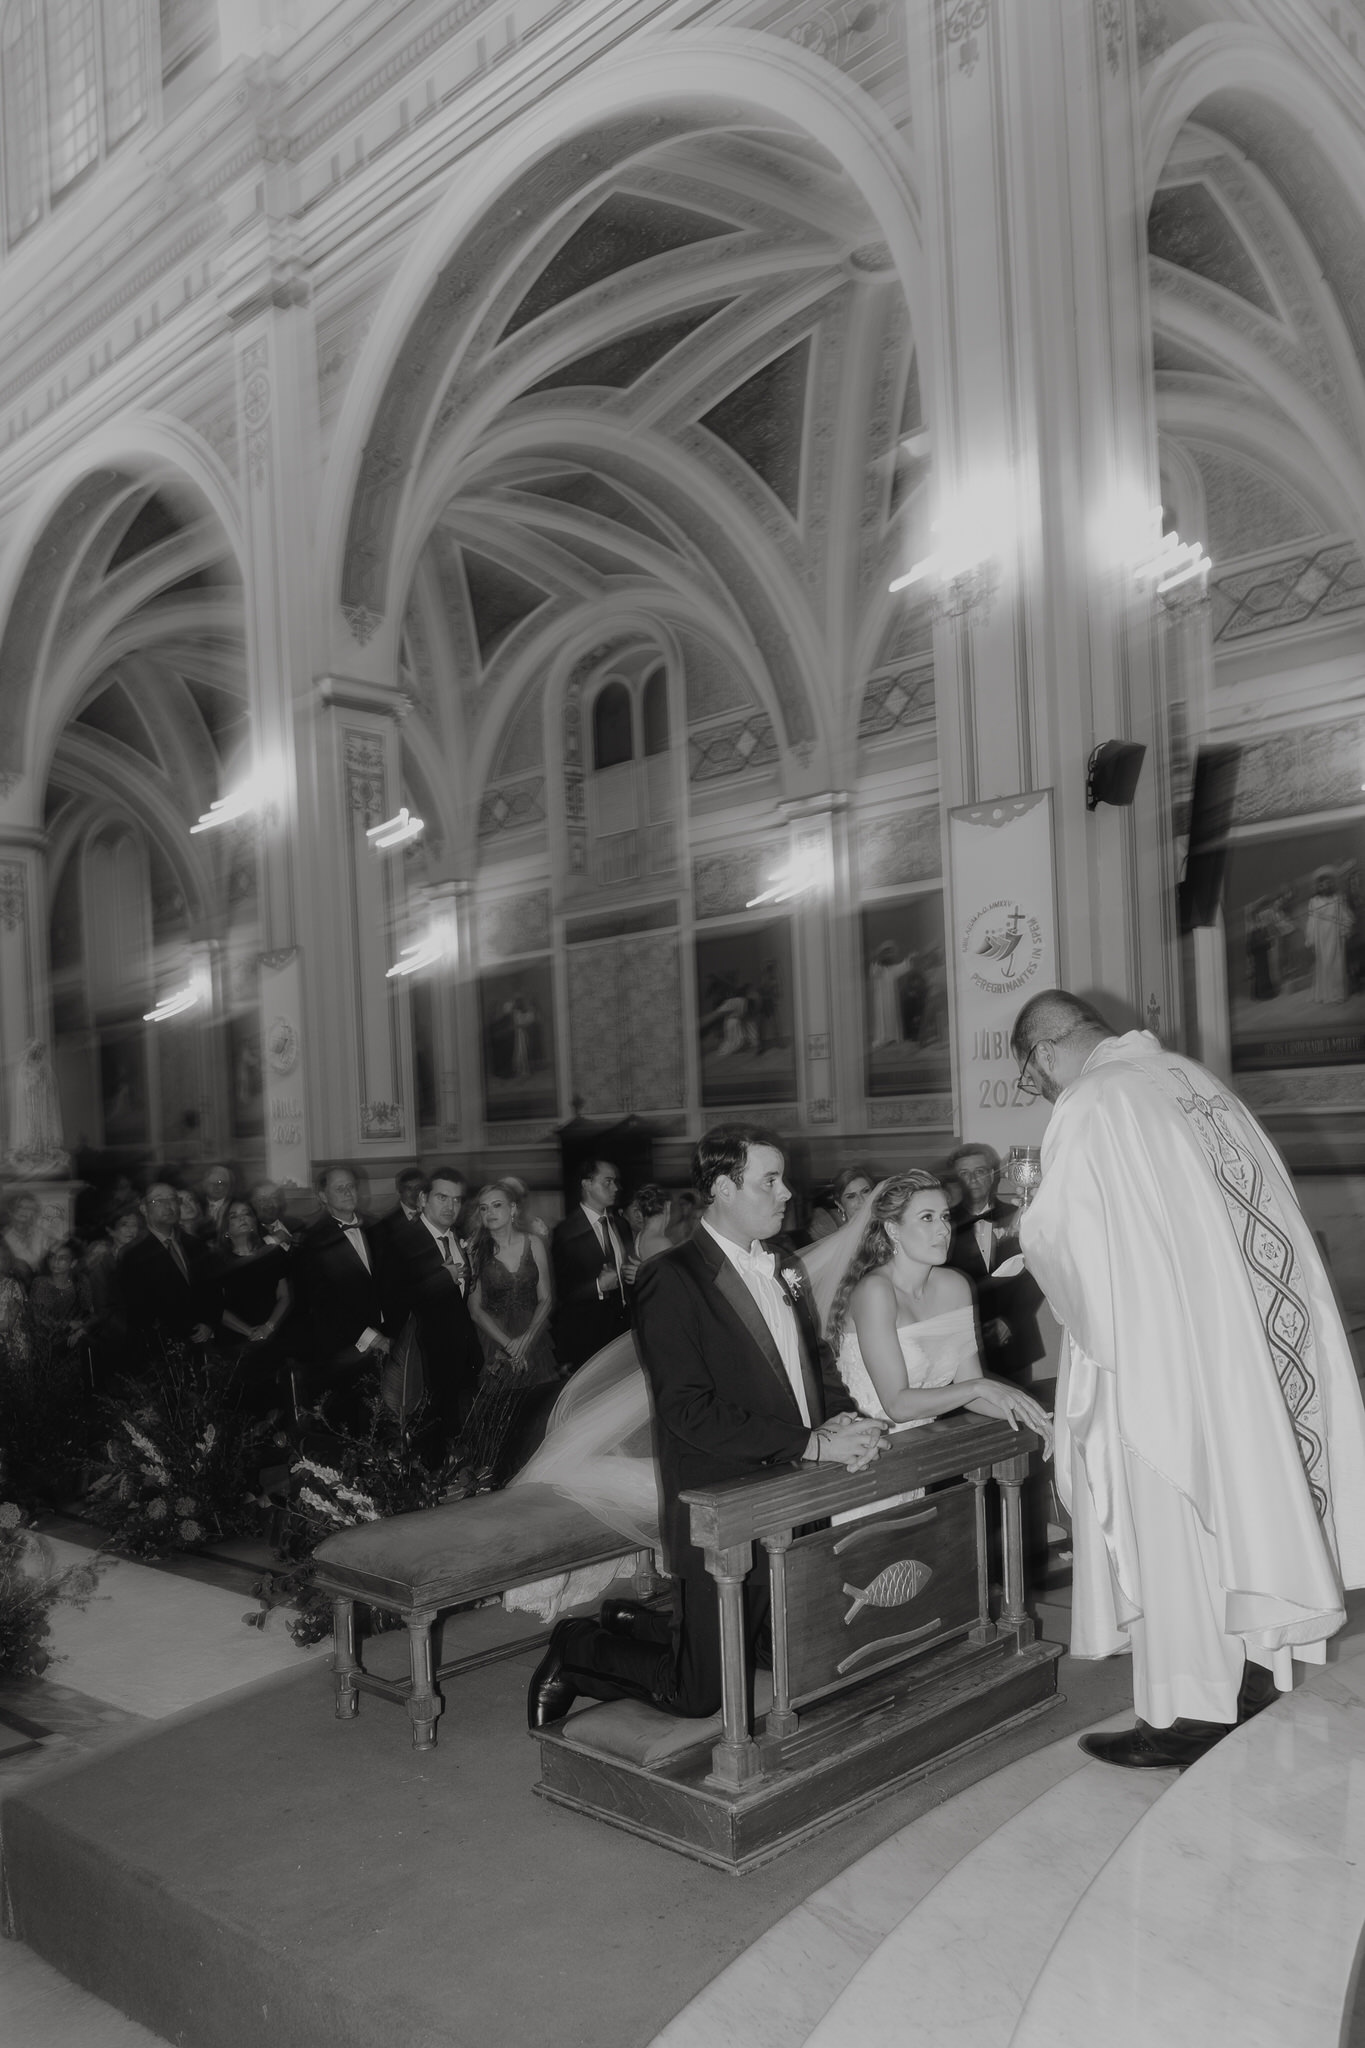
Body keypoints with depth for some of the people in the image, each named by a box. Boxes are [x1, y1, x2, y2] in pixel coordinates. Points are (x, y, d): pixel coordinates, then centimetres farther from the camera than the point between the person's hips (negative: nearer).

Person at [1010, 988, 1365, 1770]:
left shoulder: (1091, 1105, -13)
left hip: (1165, 1349, -8)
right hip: (1254, 1335, 8)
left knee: (1174, 1522, 3)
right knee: (1246, 1498, 17)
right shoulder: (1191, 1076, 9)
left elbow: (1057, 1237, -10)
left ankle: (1190, 1714, 12)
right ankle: (1257, 1682, 30)